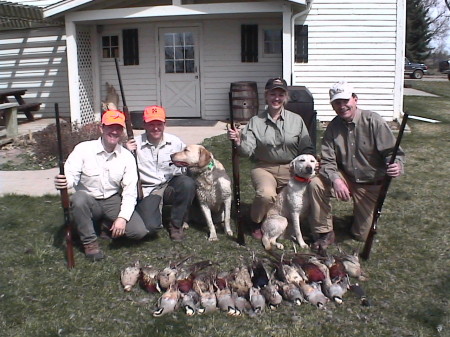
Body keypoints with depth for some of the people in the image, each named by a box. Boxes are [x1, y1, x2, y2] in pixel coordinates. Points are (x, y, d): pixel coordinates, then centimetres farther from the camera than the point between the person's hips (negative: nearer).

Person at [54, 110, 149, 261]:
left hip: (113, 201, 2)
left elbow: (130, 192, -8)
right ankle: (90, 242, -15)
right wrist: (64, 182, -48)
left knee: (139, 231, -18)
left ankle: (109, 224, 15)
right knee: (79, 198, -38)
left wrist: (122, 217, -20)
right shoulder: (83, 149, -11)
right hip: (89, 200, -1)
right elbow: (71, 175, -22)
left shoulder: (127, 157, -6)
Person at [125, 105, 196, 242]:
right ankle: (156, 206, 16)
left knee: (188, 183, -32)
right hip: (148, 190, -2)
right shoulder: (136, 144, -6)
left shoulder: (175, 142, -1)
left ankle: (176, 224, -9)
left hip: (171, 185, 2)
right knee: (150, 225, -24)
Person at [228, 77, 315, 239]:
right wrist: (239, 141, -30)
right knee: (266, 194, -33)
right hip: (264, 168, -2)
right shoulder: (256, 121, 1)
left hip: (291, 169, 3)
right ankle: (256, 224, 2)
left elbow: (307, 149, 5)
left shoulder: (296, 120, 4)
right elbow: (248, 150, -8)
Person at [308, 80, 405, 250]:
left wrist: (397, 166, -40)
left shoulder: (373, 121, -16)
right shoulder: (333, 127, -6)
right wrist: (335, 180, -32)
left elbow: (393, 152, -16)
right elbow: (327, 161, -11)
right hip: (345, 178, 3)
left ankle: (364, 216, 39)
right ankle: (325, 233, -8)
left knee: (362, 235, 0)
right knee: (316, 184, -26)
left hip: (371, 185, -2)